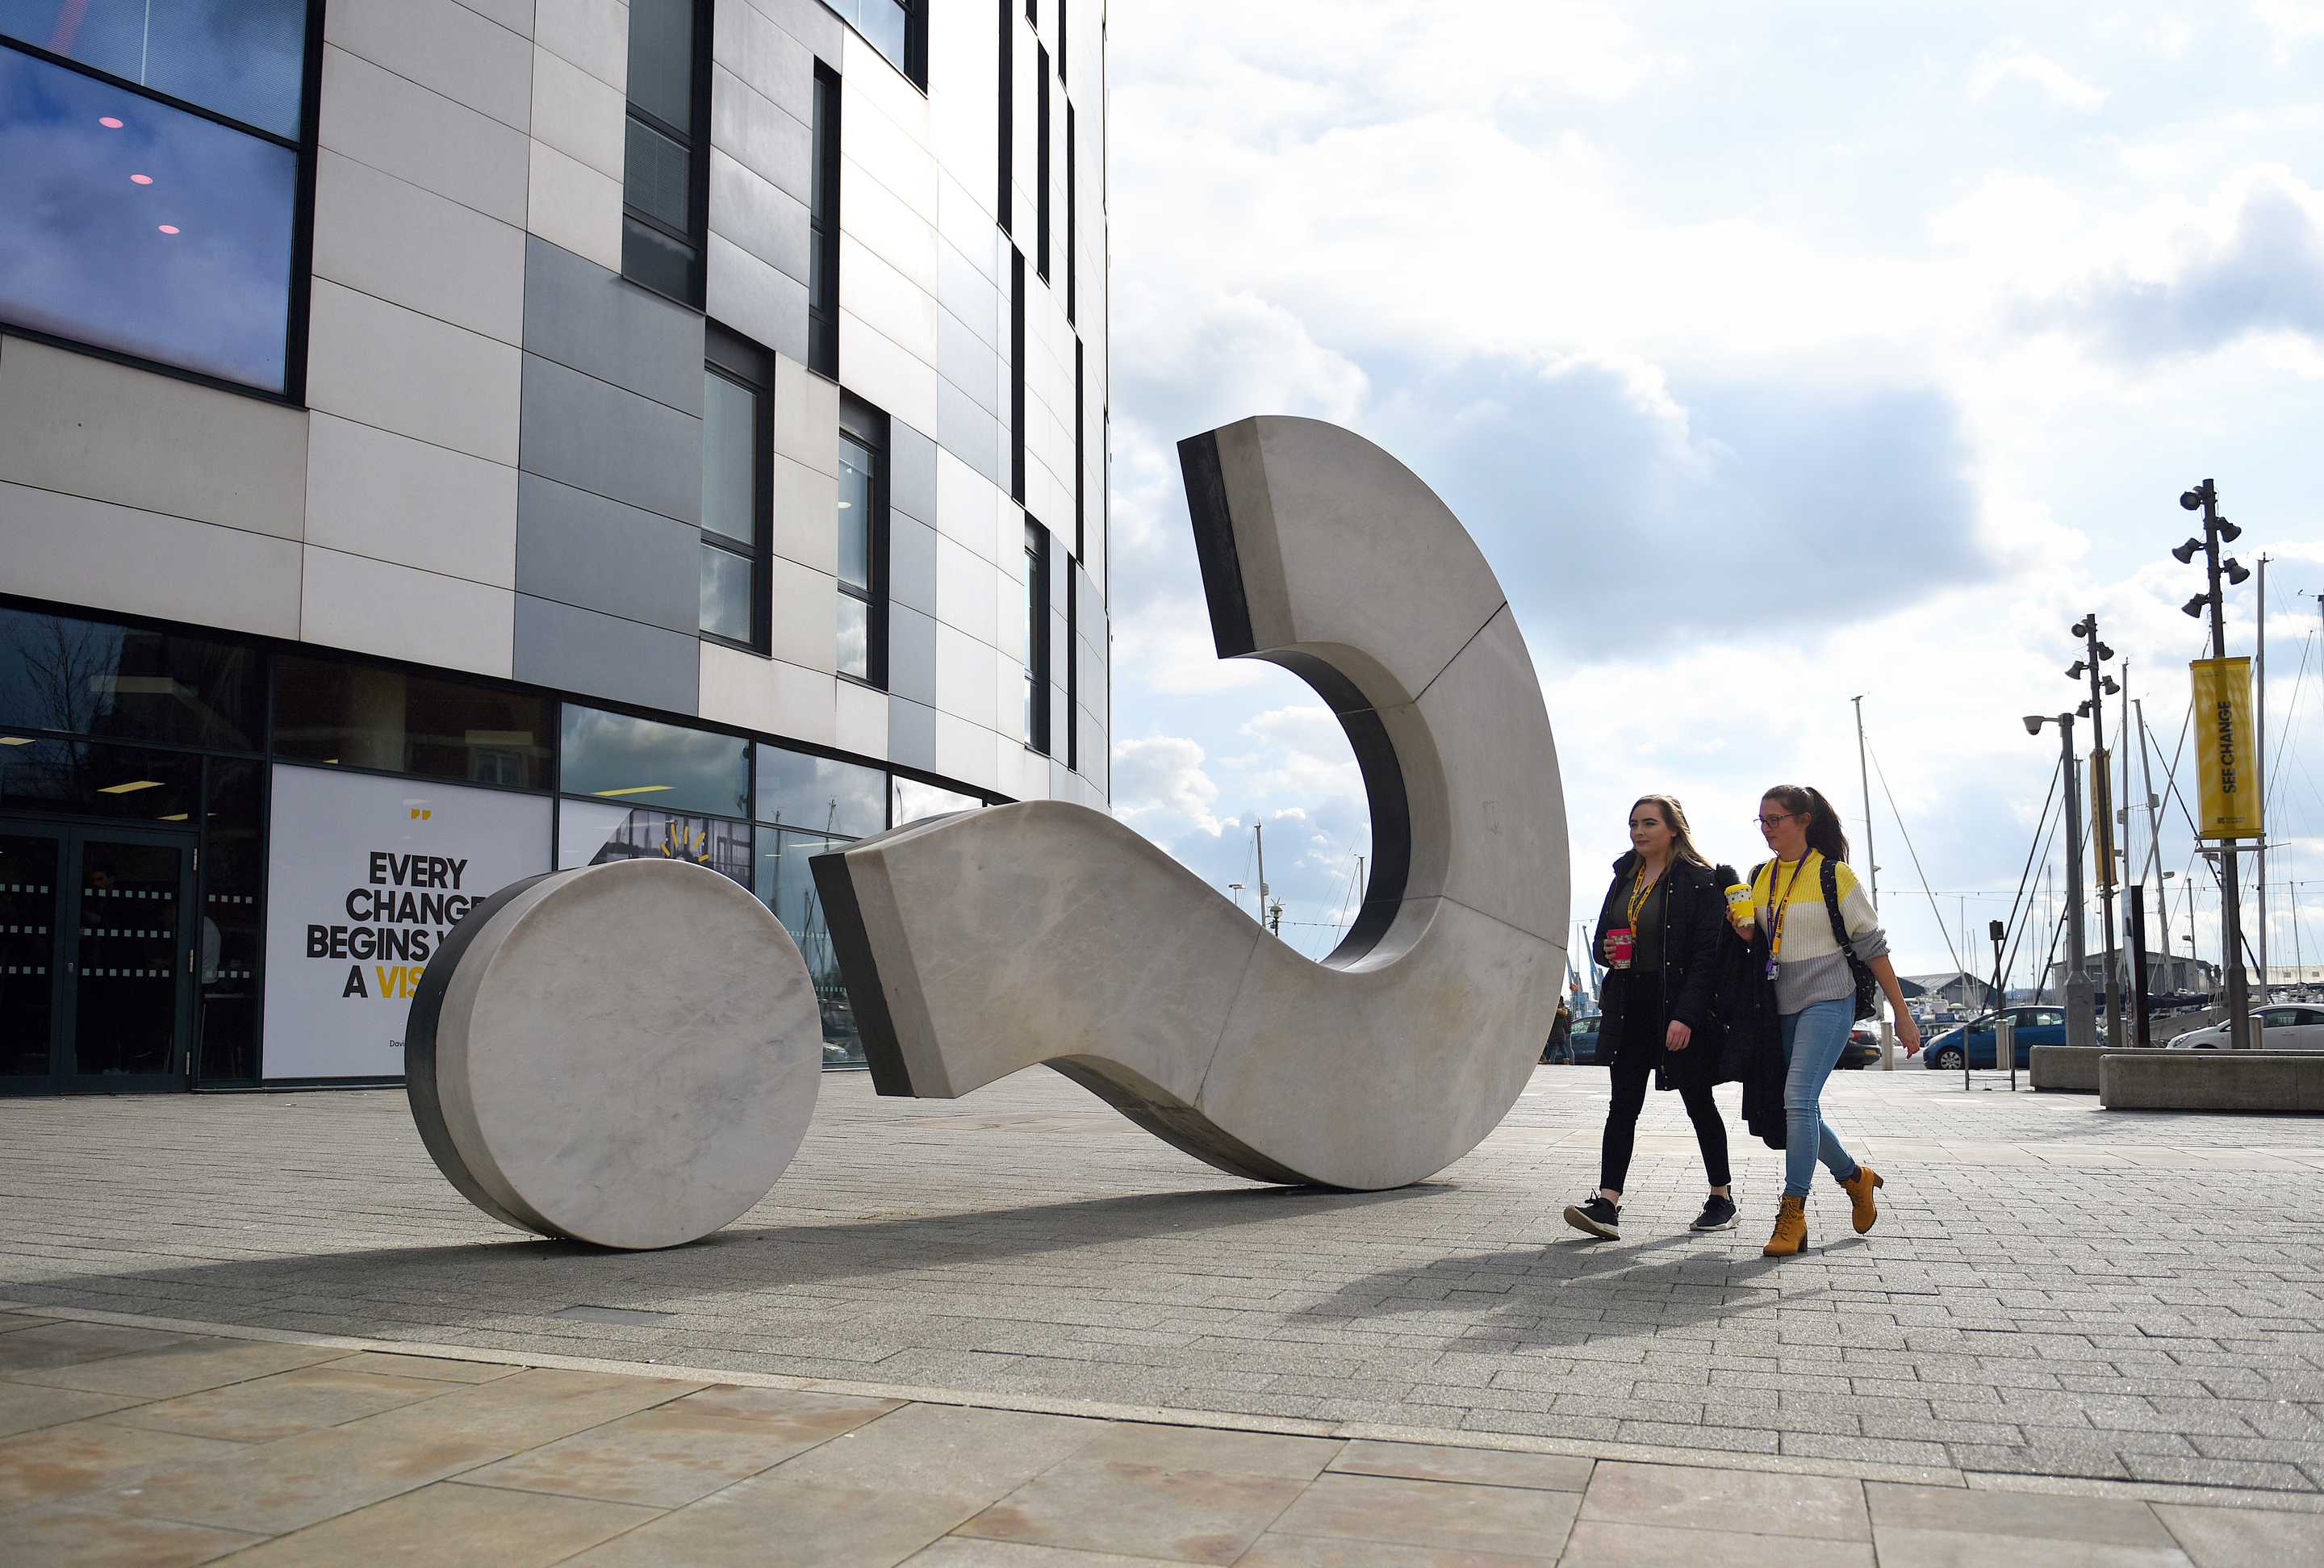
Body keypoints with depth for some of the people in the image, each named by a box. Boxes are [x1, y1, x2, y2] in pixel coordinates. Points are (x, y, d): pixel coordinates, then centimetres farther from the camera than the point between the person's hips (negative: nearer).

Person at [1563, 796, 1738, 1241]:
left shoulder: (1699, 881, -7)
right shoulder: (1624, 879, 14)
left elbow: (1707, 954, -13)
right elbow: (1603, 937, 24)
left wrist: (1686, 1016, -21)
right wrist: (1608, 950, -1)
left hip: (1680, 1008, -5)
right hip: (1630, 1008, 6)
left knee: (1698, 1102, 7)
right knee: (1623, 1104, -2)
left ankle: (1722, 1196, 22)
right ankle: (1607, 1204, -8)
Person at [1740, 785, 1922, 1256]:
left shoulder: (1833, 875, -7)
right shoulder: (1760, 877, 9)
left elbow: (1873, 947, -4)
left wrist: (1903, 1016, -4)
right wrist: (1745, 931, -5)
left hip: (1827, 1002, -6)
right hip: (1781, 1006, 6)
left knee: (1798, 1101, -18)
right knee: (1801, 1110, 9)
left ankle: (1792, 1216, -13)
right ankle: (1855, 1176, 34)